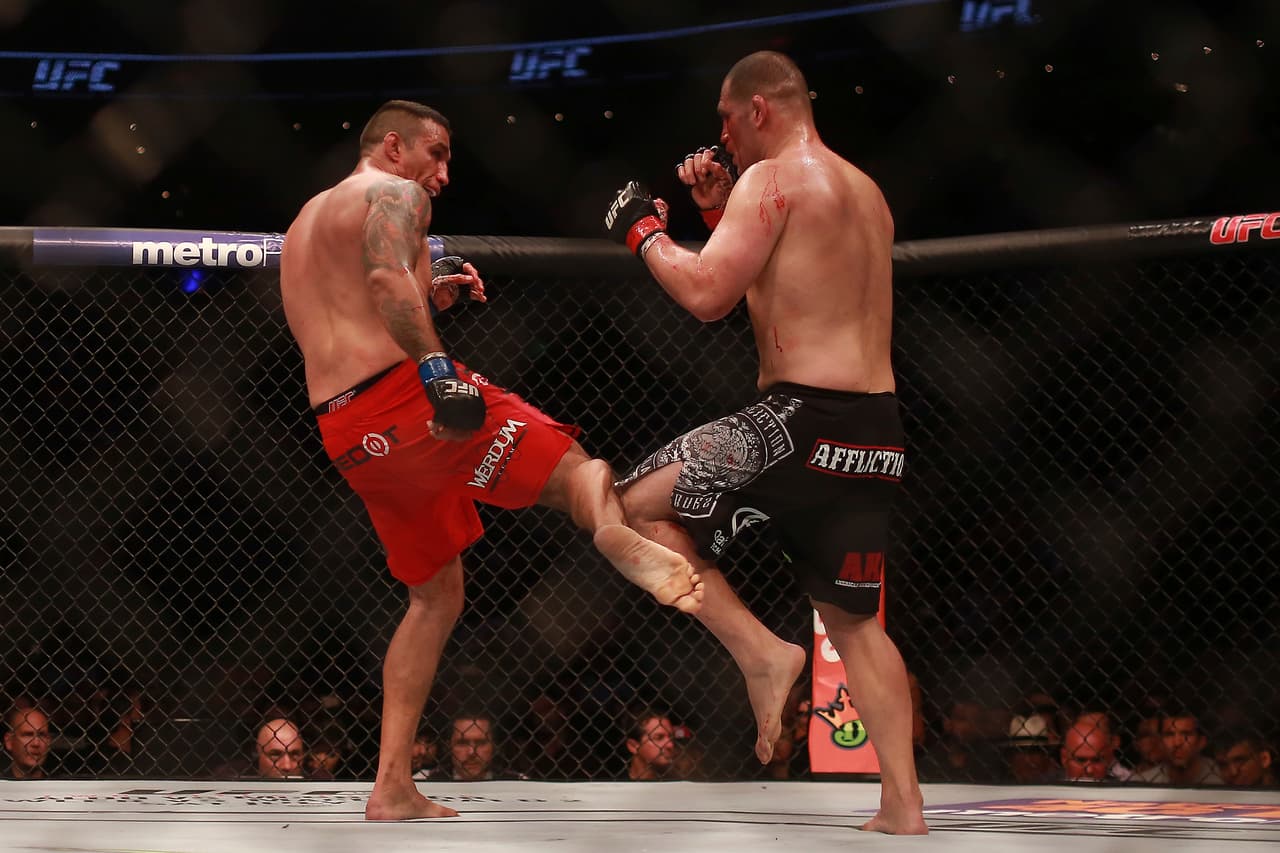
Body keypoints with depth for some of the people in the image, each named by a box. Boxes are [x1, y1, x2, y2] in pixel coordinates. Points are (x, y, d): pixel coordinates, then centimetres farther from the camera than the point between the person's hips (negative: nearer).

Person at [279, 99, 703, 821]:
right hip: (405, 395, -8)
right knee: (576, 470, -8)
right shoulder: (396, 193, 2)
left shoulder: (306, 221, 30)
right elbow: (386, 276, -19)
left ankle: (392, 789, 12)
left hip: (345, 433, 8)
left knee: (437, 594, 19)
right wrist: (437, 366, -28)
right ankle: (618, 533, -48)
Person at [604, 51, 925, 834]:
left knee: (638, 506, 3)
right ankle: (903, 805, 10)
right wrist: (721, 212, 26)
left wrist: (644, 231, 1)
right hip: (876, 428, 9)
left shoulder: (774, 178, -6)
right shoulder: (865, 190, 21)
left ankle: (761, 652, -6)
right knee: (853, 619, 15)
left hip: (805, 418, -9)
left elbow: (707, 295, -15)